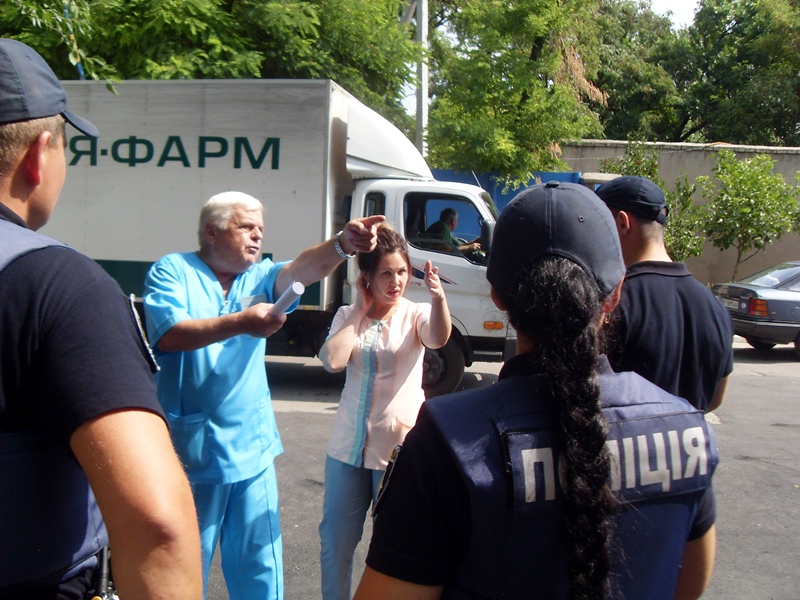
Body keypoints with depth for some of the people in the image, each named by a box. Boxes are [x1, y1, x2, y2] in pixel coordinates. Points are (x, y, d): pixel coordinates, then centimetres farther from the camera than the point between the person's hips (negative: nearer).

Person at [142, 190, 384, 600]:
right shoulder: (173, 271, -3)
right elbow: (169, 335, -20)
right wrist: (239, 324, -31)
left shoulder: (259, 277, 8)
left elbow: (303, 269, -12)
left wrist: (343, 244, -32)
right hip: (191, 450, -4)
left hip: (252, 450, 4)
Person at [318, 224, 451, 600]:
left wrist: (438, 297, -48)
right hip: (348, 447, 3)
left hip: (398, 448, -3)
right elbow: (333, 361, -15)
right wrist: (361, 310, -9)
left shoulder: (415, 315, -5)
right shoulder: (348, 316, 3)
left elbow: (438, 338, -29)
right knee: (335, 541, 15)